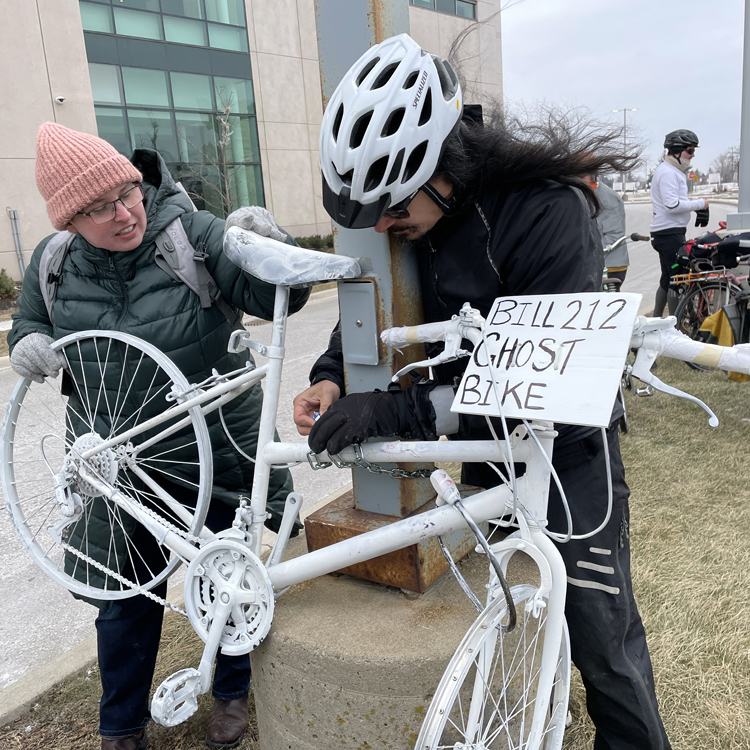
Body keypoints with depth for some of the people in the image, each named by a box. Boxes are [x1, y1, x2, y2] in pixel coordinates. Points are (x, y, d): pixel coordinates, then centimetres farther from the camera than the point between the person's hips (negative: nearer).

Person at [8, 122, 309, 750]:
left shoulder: (191, 232, -14)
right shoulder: (53, 264, -3)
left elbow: (275, 298, -20)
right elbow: (29, 324, 13)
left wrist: (268, 249, -41)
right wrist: (26, 343, -10)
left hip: (215, 445, -2)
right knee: (126, 595, 16)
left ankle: (232, 693, 44)